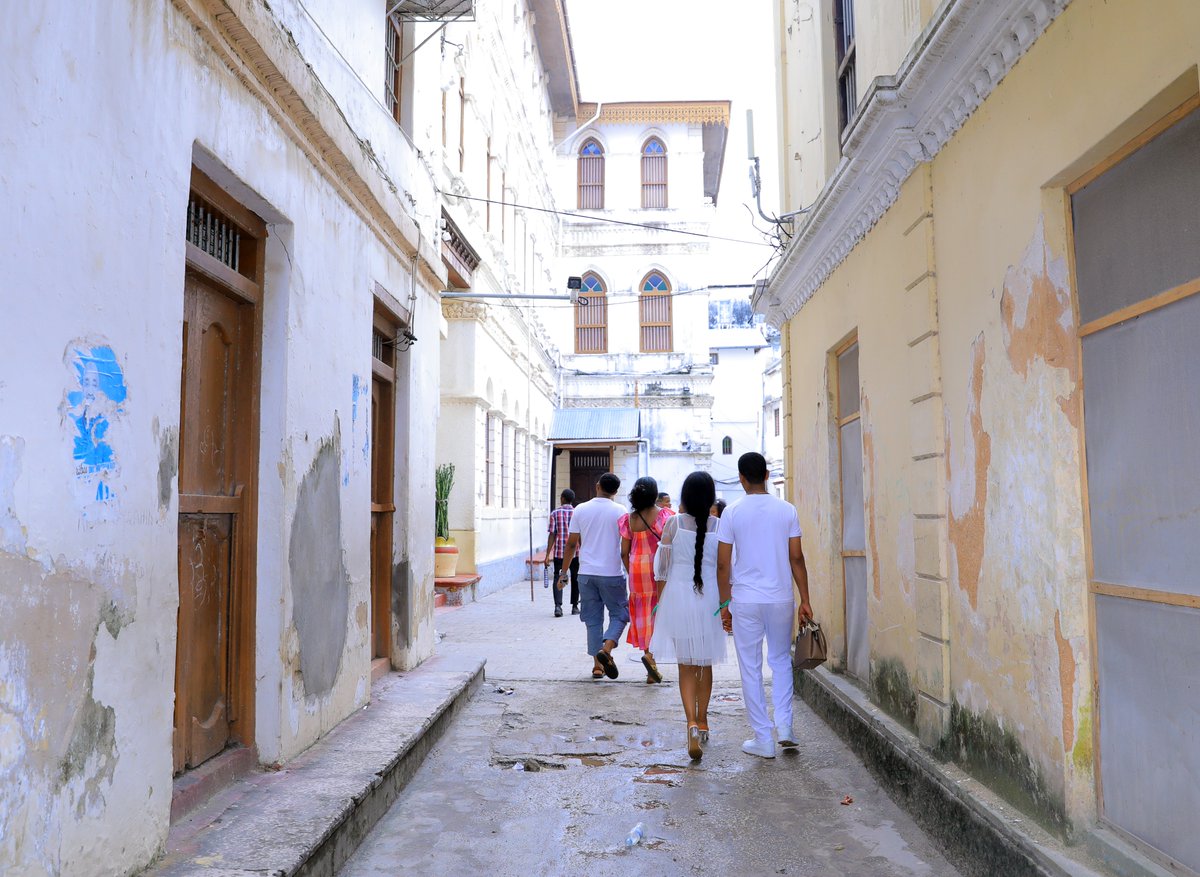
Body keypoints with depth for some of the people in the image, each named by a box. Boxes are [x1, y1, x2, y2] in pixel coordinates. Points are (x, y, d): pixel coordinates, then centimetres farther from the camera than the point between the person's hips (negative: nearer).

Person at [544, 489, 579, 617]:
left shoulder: (555, 513, -2)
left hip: (559, 553, -1)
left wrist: (548, 555, -3)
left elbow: (552, 535, -6)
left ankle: (558, 606, -11)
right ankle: (574, 606, 21)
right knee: (575, 579, 15)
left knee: (558, 578, 5)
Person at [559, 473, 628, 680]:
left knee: (593, 619, 10)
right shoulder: (620, 512, -4)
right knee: (619, 615, 10)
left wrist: (563, 573, 11)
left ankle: (597, 665, 11)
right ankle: (606, 648, -14)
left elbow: (571, 544, 4)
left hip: (587, 574, 3)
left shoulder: (580, 510, 2)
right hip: (612, 574, -2)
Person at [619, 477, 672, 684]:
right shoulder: (663, 515, -9)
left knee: (643, 614, 12)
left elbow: (624, 553, 5)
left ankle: (649, 660, 18)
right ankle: (651, 654, -15)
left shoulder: (629, 519, 2)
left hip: (637, 569, 4)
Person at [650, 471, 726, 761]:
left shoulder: (674, 523, -7)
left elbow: (662, 568, -3)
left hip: (678, 598, -1)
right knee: (705, 664, 17)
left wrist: (660, 601, 9)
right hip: (709, 601, 1)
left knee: (686, 665, 6)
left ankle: (692, 723, -11)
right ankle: (702, 721, 29)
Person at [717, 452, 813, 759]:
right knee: (781, 661, 19)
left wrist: (725, 603, 6)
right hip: (781, 598, 2)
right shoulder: (787, 510, -1)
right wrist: (805, 600, 7)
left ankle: (763, 739, 11)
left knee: (751, 669, 7)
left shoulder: (732, 513, -5)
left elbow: (723, 564, -4)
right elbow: (796, 558, 0)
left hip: (745, 601, -2)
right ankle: (784, 725, 11)